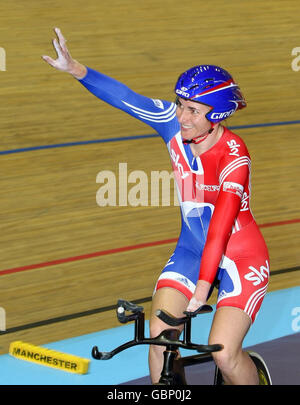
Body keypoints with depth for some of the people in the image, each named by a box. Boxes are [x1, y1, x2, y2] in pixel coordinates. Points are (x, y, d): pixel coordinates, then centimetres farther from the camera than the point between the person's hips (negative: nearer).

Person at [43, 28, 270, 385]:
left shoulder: (234, 155, -25)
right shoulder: (175, 125, -10)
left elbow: (223, 219, -34)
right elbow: (126, 98, -17)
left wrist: (204, 283, -41)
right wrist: (75, 69, -31)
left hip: (239, 257, -5)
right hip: (192, 250, 5)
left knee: (224, 354, -17)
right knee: (159, 338, -13)